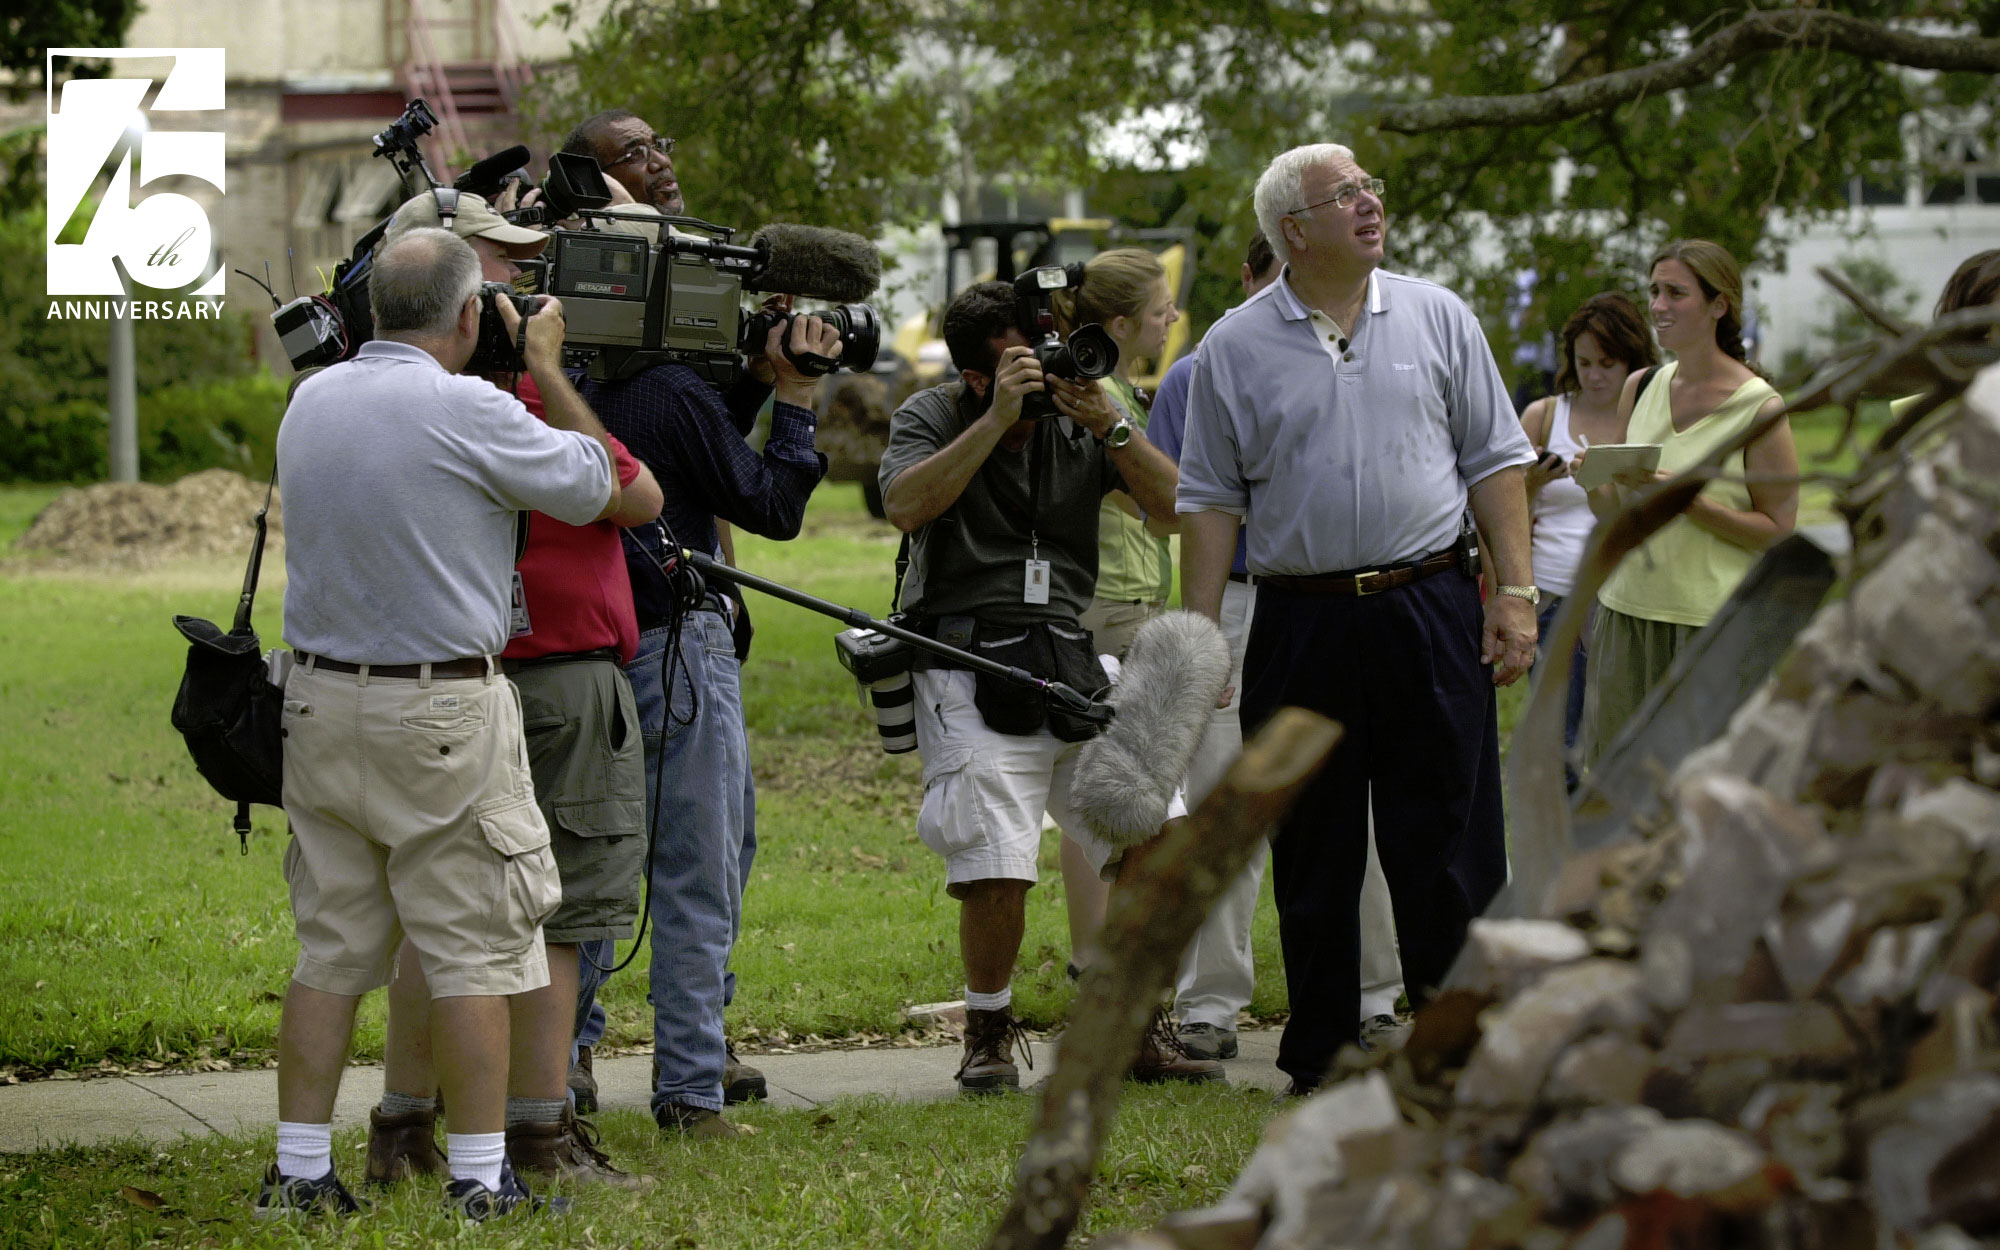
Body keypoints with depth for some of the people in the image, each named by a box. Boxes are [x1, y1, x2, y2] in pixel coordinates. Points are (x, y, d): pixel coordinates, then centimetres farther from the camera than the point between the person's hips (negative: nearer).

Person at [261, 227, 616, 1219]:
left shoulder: (310, 401, 5)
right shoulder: (470, 412, -15)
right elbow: (591, 486, -2)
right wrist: (544, 364, 9)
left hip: (321, 697, 6)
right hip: (442, 713, -6)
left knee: (330, 948, 11)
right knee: (472, 949, 1)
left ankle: (299, 1172, 12)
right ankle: (479, 1180, 3)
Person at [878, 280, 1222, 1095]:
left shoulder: (1082, 418, 12)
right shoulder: (932, 417, 3)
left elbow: (1173, 503, 3)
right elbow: (906, 506, -17)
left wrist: (1111, 429, -11)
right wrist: (998, 418, -18)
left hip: (1073, 661, 4)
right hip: (972, 670, -4)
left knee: (1153, 845, -3)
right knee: (997, 871, -15)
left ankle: (1140, 1032, 12)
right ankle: (988, 1034, 8)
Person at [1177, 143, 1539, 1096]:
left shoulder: (1436, 317, 7)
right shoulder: (1236, 348, 4)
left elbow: (1495, 462, 8)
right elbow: (1210, 500, 6)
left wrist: (1514, 595, 0)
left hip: (1431, 614, 0)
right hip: (1301, 620, 0)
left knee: (1448, 842, 0)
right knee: (1312, 857, 6)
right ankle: (1320, 1063, 15)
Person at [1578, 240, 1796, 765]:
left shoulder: (1760, 407, -7)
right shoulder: (1640, 388, 10)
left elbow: (1779, 530, -9)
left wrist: (1685, 500, -18)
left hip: (1711, 623, -5)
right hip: (1627, 608, 5)